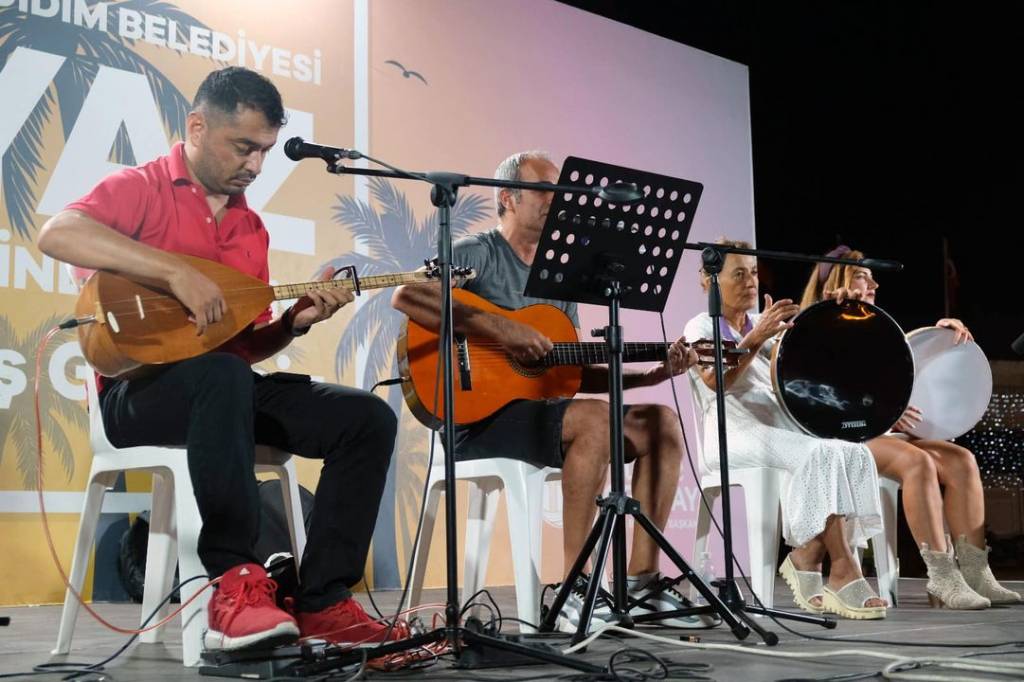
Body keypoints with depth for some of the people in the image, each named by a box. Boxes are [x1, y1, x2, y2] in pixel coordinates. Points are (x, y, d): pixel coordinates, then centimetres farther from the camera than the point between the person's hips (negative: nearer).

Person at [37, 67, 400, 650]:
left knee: (369, 419, -9)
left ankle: (321, 600, -12)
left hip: (230, 385, 7)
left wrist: (296, 321, -4)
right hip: (141, 388, -6)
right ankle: (235, 582, -32)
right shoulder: (141, 188, -1)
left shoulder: (251, 226, 17)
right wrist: (177, 272, -30)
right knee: (222, 374, -41)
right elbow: (57, 234, -24)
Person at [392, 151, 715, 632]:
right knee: (597, 420, -32)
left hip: (545, 406, 8)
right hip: (481, 415, -8)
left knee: (661, 424, -6)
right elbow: (406, 295, -22)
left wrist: (655, 374, 3)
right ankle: (574, 589, -26)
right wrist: (499, 328, -26)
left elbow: (578, 375, 16)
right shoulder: (476, 254, -2)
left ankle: (641, 582, -6)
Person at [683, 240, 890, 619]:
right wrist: (755, 339, -26)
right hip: (735, 434, -6)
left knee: (854, 454, -23)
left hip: (781, 427, 6)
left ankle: (807, 556, -21)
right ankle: (843, 571, -29)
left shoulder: (763, 328, 24)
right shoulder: (701, 327, 5)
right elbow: (714, 380, -15)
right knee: (821, 455, -32)